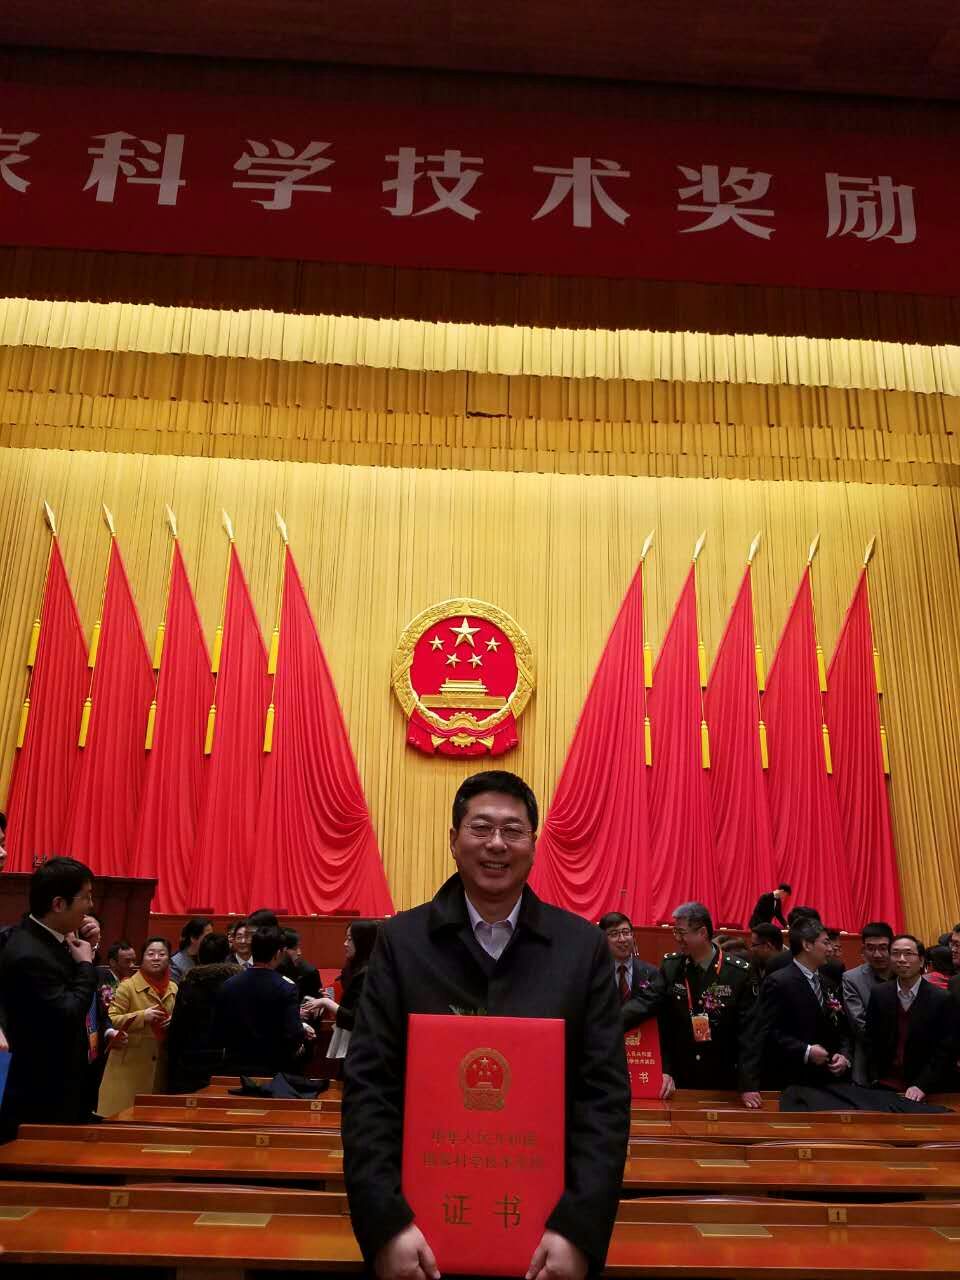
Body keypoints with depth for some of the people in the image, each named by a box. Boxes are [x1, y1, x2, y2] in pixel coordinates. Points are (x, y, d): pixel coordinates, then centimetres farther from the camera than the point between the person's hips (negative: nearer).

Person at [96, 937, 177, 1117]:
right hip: (130, 1067, -4)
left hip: (161, 1068, 5)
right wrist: (142, 1016, -19)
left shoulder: (174, 989, 9)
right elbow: (110, 1021, -10)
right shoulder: (128, 986, -6)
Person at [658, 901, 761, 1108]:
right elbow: (661, 1025, 0)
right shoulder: (670, 967, -4)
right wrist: (664, 1071, -7)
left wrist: (748, 1085, -14)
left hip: (725, 1082, -2)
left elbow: (748, 1031, -10)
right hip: (680, 1081, 2)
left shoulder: (738, 972, -10)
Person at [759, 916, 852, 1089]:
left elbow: (843, 1030, 18)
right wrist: (806, 1052, -21)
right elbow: (768, 1033, -17)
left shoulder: (830, 985, 15)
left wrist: (844, 1056, 0)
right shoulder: (778, 982, -11)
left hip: (829, 1081, 7)